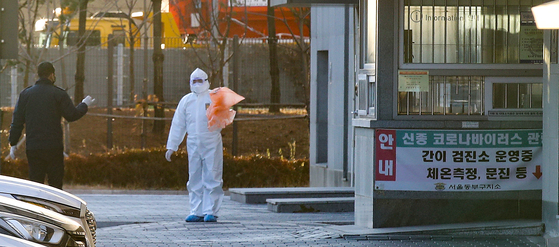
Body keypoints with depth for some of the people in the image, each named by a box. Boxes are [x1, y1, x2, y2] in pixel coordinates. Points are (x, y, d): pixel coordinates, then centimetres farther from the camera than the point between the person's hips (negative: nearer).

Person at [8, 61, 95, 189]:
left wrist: (13, 143, 11)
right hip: (54, 147, -3)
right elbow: (72, 115, -3)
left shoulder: (25, 94, 7)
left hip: (32, 149, 3)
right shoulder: (59, 94, -4)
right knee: (56, 184, 1)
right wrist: (84, 105, 15)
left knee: (35, 183, 5)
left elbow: (17, 121, 6)